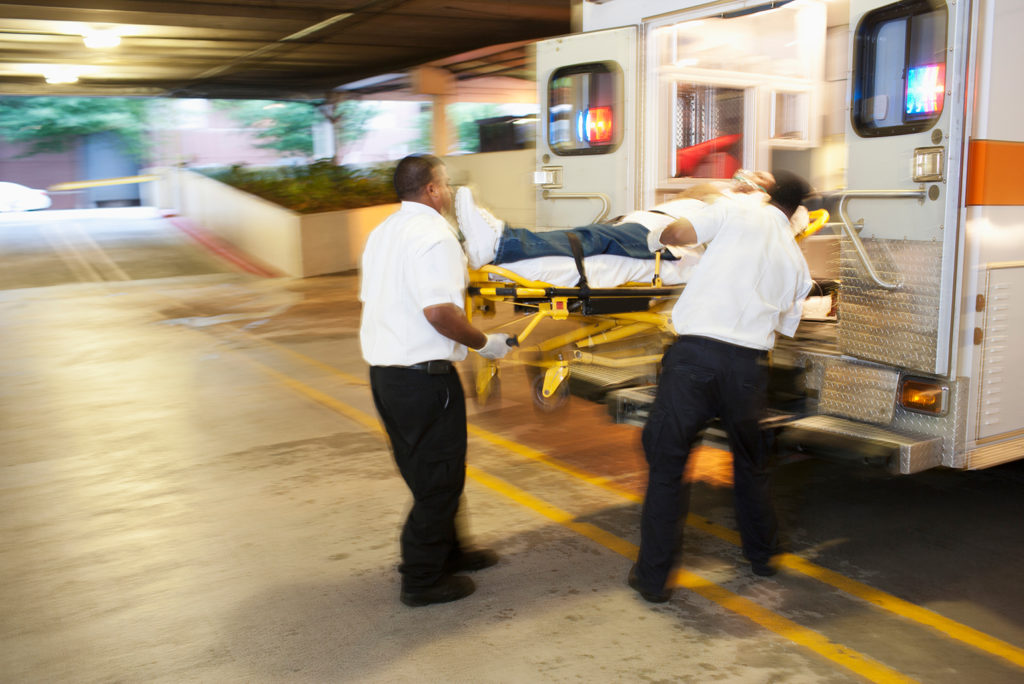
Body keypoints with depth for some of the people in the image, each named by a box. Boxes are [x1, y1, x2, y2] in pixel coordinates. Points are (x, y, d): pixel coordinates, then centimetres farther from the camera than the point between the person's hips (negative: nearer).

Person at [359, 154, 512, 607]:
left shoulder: (382, 232, 15)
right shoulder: (434, 235, -15)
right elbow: (440, 311, -24)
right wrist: (484, 343, -12)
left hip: (382, 369, 10)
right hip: (422, 375, -10)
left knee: (426, 472, 21)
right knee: (439, 479, 3)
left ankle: (445, 552, 36)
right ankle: (422, 579, 12)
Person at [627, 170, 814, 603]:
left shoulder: (736, 212, 6)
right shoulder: (796, 260, 17)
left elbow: (680, 233, -6)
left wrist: (658, 237, 17)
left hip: (694, 352, -3)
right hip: (747, 364, 4)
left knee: (666, 462, 6)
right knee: (750, 462, 26)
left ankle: (652, 576, 11)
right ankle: (761, 555, 42)